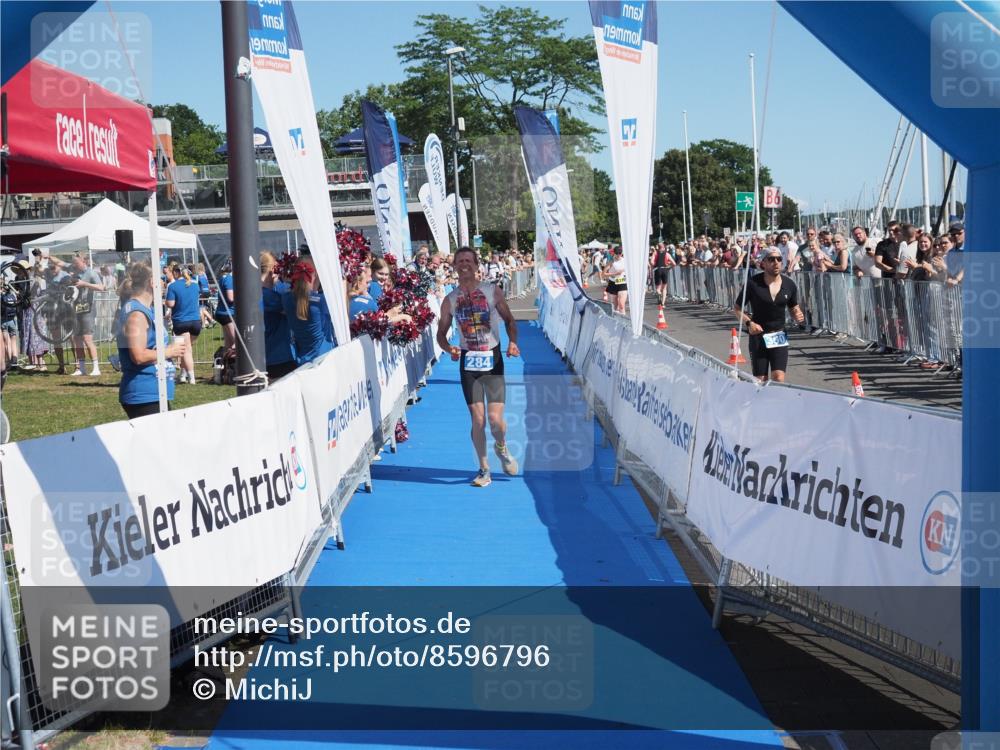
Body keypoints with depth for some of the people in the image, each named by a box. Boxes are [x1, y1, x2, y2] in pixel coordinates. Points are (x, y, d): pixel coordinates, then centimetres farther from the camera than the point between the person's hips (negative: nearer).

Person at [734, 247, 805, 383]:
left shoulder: (789, 285, 0)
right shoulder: (753, 283, -10)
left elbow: (794, 308, 16)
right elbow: (738, 308, -2)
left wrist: (799, 317, -7)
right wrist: (749, 322, -19)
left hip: (779, 337, 2)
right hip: (758, 336, -1)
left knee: (779, 379, -13)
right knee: (760, 381, 3)